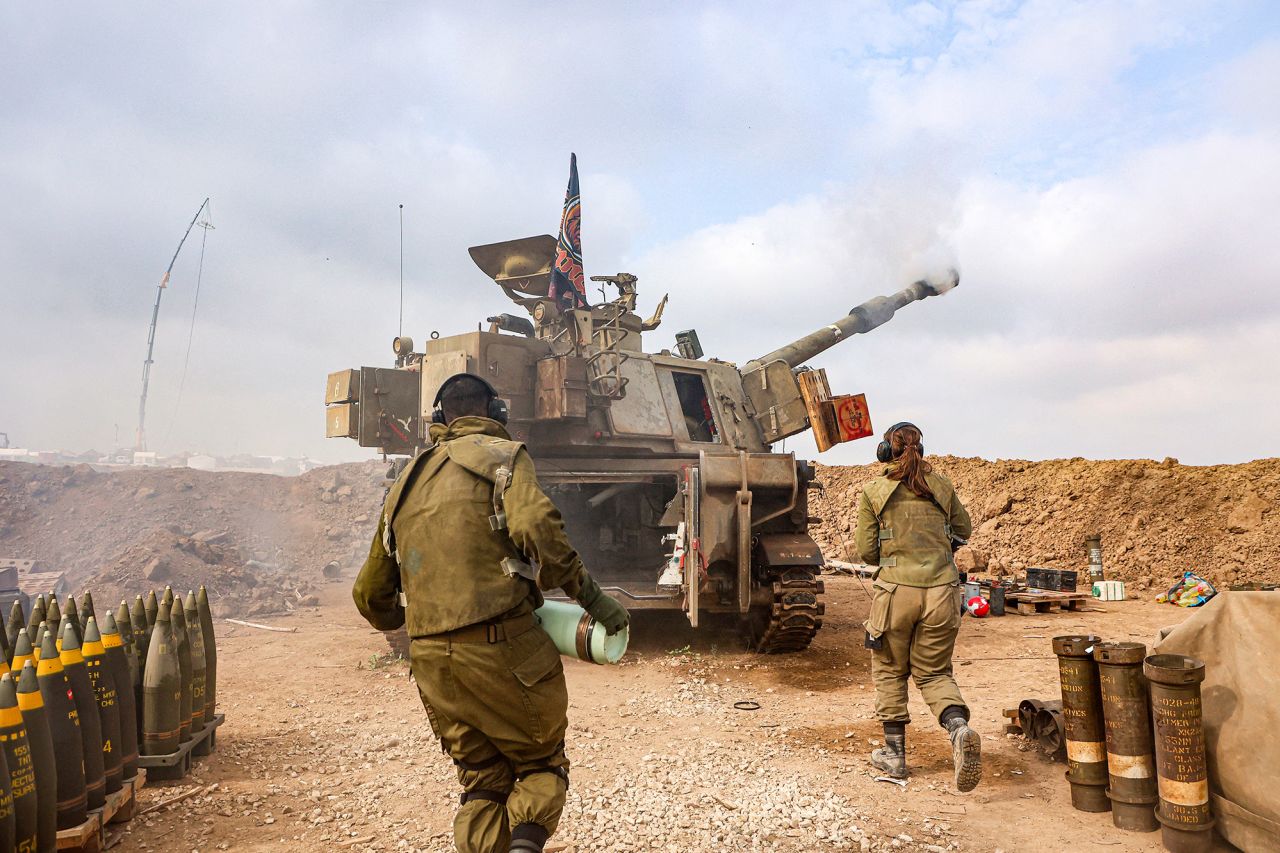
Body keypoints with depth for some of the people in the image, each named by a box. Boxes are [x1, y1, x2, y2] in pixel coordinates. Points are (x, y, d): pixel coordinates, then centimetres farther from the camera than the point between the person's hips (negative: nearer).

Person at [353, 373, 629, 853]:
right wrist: (590, 597, -13)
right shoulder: (503, 456, 1)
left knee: (481, 781, 18)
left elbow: (371, 597, 20)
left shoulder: (404, 484, 18)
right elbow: (537, 528, -20)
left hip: (430, 661, 5)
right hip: (502, 646, -5)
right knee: (542, 765, 12)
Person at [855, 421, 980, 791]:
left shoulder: (873, 491, -3)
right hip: (942, 592, 3)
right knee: (934, 672, 16)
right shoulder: (941, 486, 6)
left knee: (890, 671, 17)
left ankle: (894, 754, 23)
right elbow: (964, 530, 21)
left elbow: (867, 552, 0)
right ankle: (960, 729, -11)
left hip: (896, 591, -2)